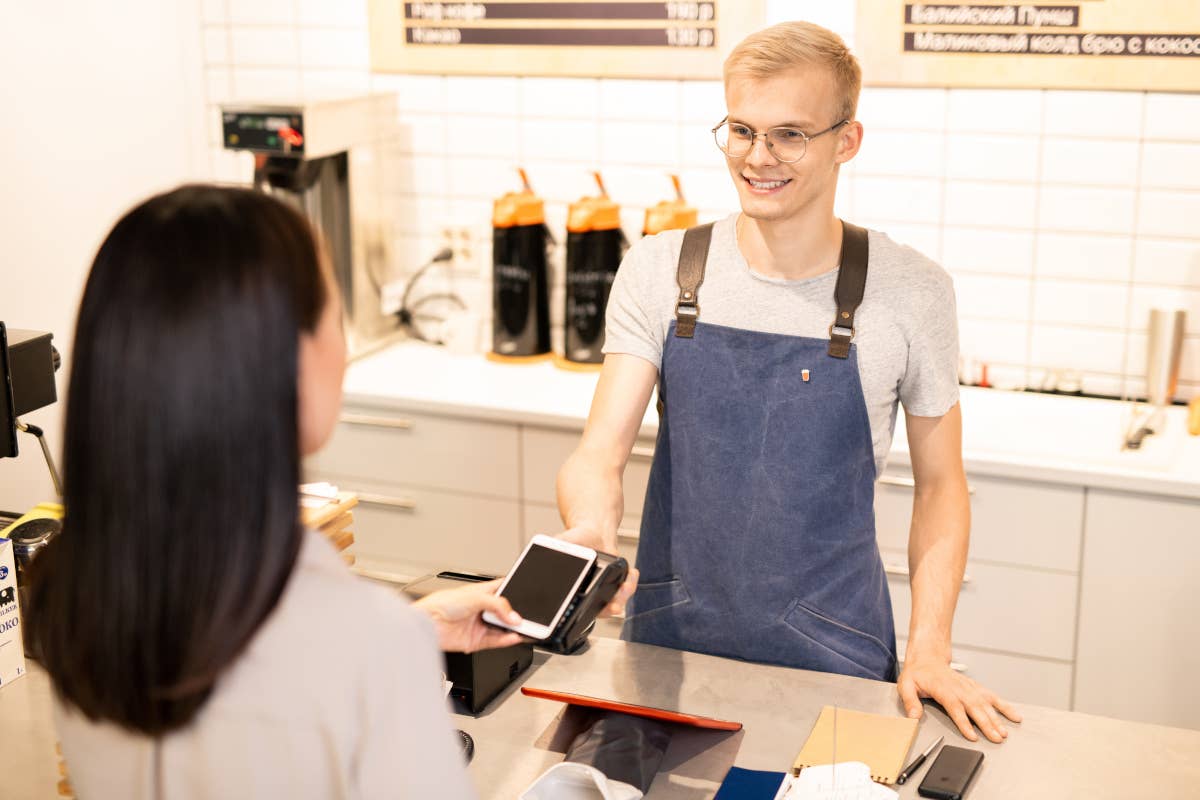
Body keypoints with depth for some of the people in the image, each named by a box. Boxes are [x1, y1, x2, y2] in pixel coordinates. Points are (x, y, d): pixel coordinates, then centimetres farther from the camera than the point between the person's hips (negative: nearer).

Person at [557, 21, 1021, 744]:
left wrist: (929, 652, -8)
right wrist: (590, 531, -32)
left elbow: (940, 482, 1)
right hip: (668, 642, 2)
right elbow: (601, 451, -9)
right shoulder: (658, 271, -5)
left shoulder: (911, 291, -8)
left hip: (832, 656, -1)